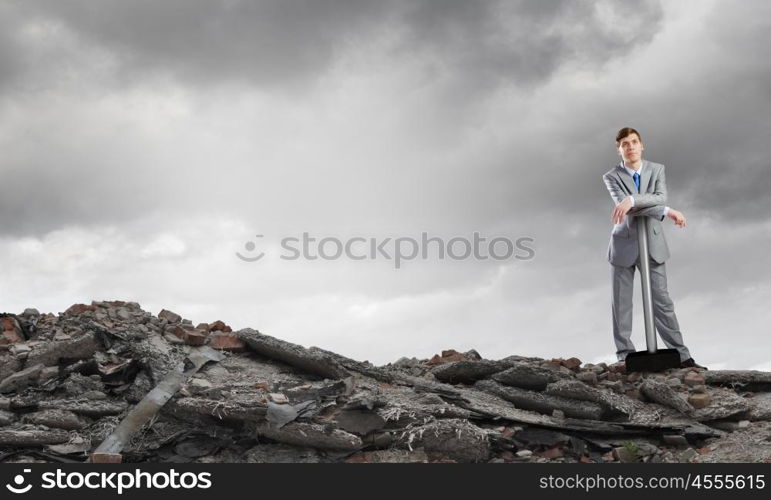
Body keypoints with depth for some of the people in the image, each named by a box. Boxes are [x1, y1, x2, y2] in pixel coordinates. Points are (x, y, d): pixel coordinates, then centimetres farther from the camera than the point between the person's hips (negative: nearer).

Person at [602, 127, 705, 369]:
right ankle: (625, 356, 9)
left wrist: (632, 200, -32)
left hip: (652, 243, 1)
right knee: (621, 303, 2)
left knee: (661, 300, -2)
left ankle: (681, 356, -1)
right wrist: (666, 212, -25)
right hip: (624, 244, -1)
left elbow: (661, 198, -14)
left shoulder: (657, 169, 4)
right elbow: (622, 205, -20)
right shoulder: (611, 177, -3)